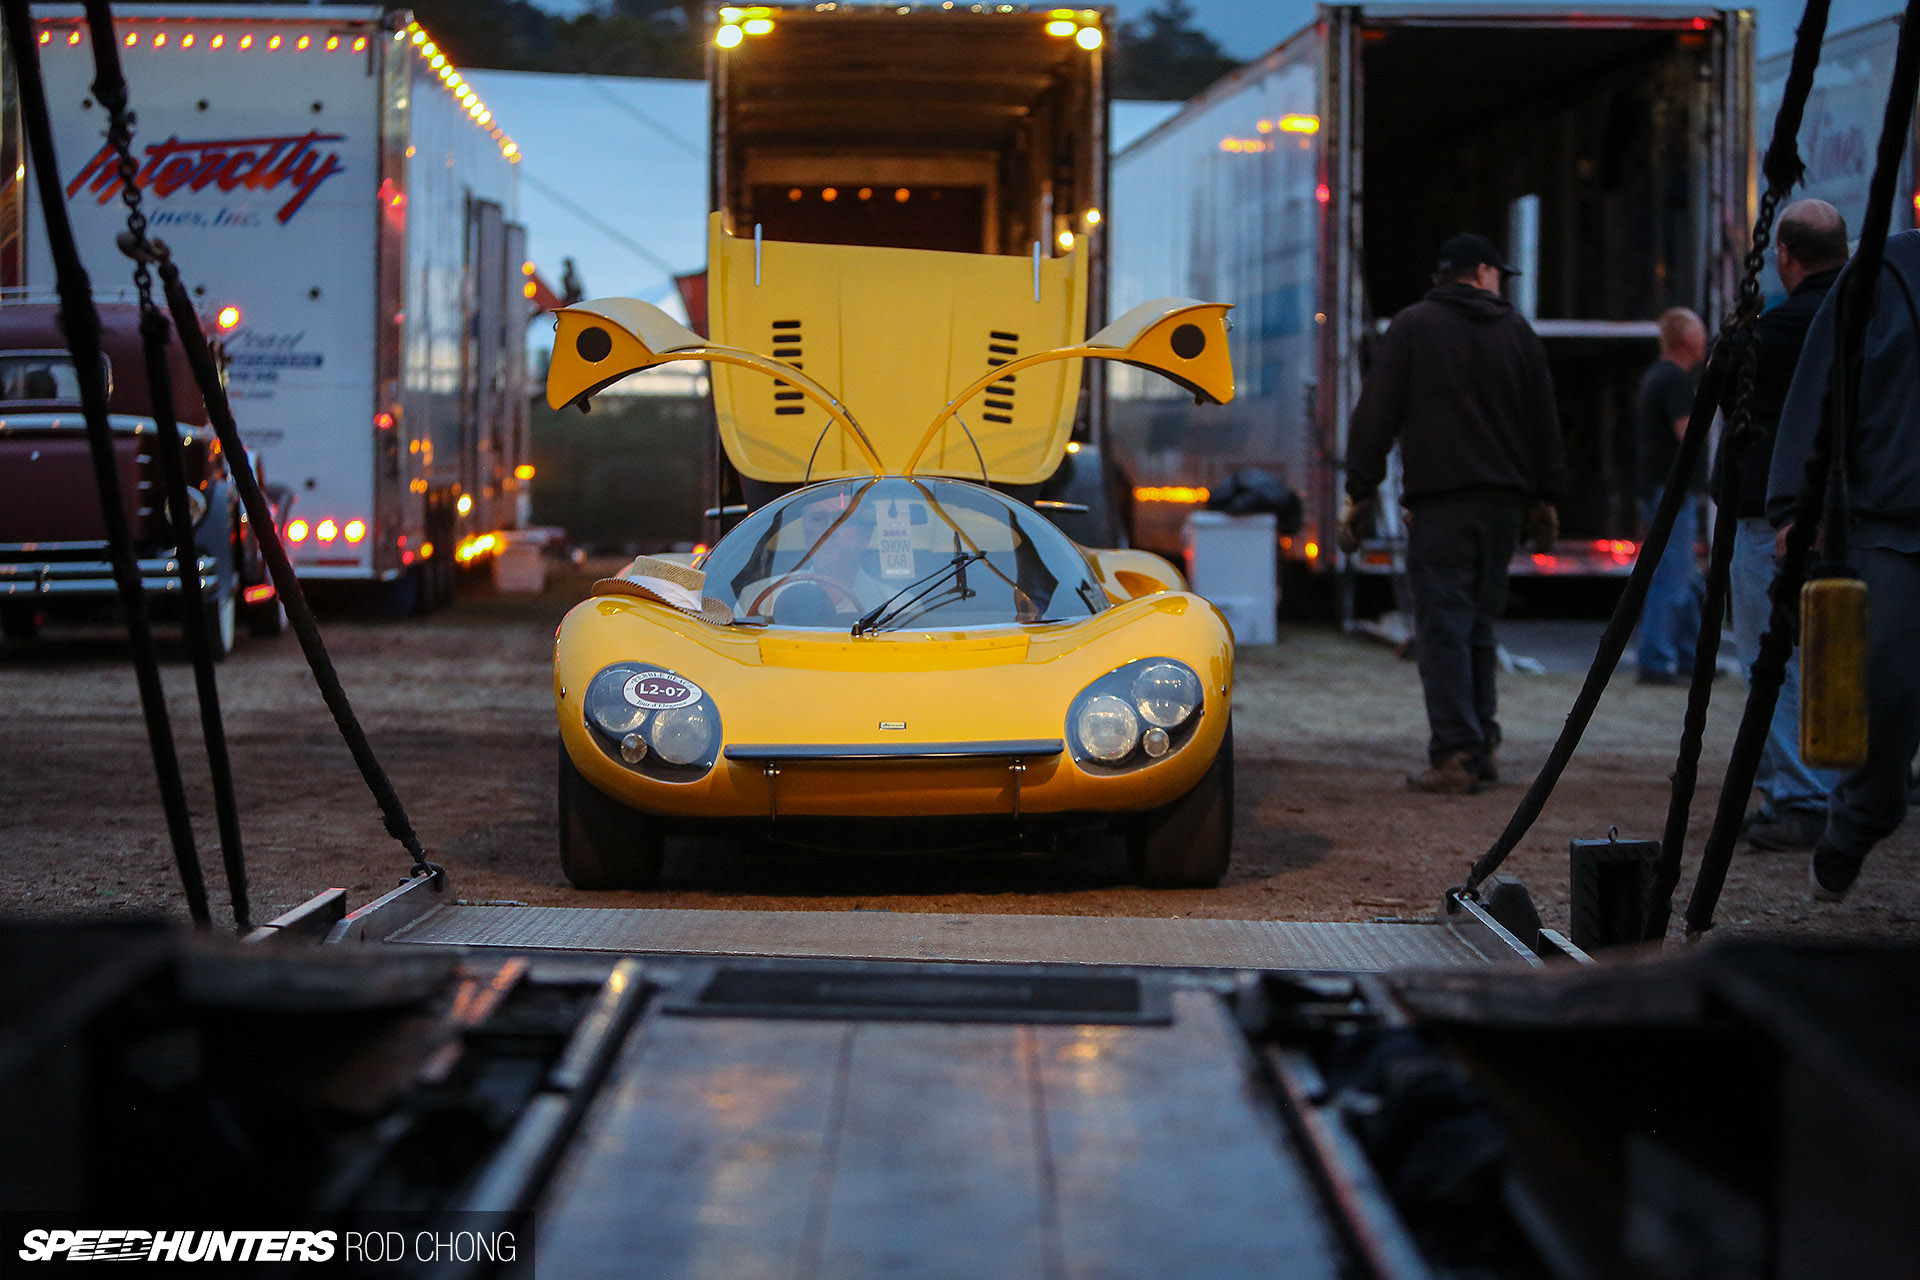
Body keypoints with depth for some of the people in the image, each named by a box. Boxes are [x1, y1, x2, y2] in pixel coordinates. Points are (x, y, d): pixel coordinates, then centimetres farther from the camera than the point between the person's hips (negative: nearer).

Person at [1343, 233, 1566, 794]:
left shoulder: (1412, 327, 2)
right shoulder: (1517, 331, 11)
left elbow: (1375, 417, -3)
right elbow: (1546, 424, 14)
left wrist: (1360, 494, 0)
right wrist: (1544, 499, 20)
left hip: (1439, 501, -4)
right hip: (1504, 501, 4)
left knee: (1442, 626, -6)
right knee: (1478, 624, 14)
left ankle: (1455, 756, -15)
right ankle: (1480, 747, 14)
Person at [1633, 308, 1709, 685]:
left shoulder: (1655, 376, 17)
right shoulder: (1676, 380, -15)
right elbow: (1690, 435, -23)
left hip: (1655, 488, 11)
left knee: (1687, 581, 16)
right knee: (1670, 580, -9)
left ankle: (1687, 657, 22)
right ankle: (1655, 662, -9)